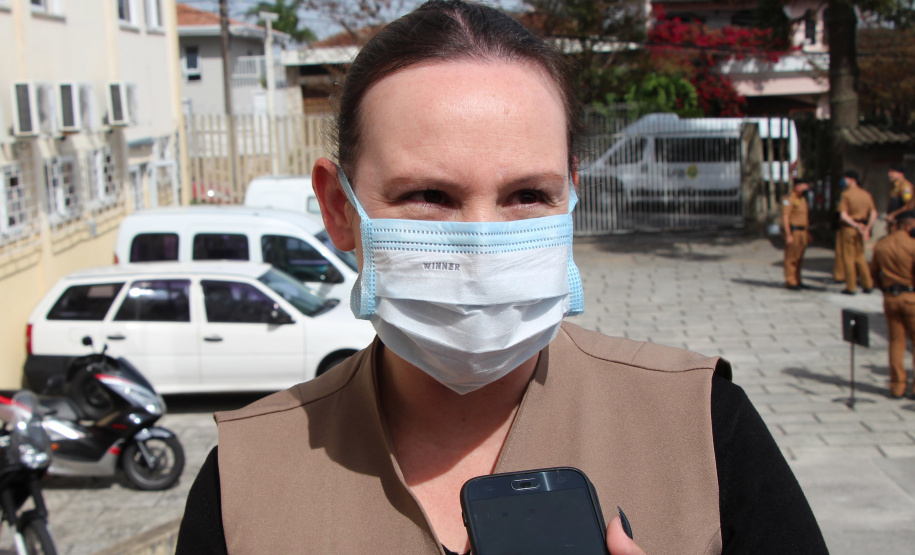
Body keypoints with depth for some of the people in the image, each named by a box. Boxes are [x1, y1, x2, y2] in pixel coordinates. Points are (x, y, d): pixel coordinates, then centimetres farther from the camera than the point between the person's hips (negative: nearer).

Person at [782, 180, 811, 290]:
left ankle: (797, 281, 17)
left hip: (803, 232, 8)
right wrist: (788, 235, -21)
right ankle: (790, 282, -3)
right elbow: (785, 218, -16)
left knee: (799, 259, 11)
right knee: (791, 258, -6)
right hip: (793, 232, -8)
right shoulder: (788, 200, -10)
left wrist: (808, 233, 20)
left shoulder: (803, 200, 17)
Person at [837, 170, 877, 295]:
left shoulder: (846, 194, -11)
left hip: (848, 228, -6)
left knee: (848, 258, 2)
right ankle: (868, 285, 17)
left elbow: (843, 215, -18)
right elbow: (874, 214, 3)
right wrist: (867, 228, 0)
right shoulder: (866, 194, 6)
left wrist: (856, 226, -14)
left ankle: (850, 287, 4)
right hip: (861, 228, 6)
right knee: (860, 256, 16)